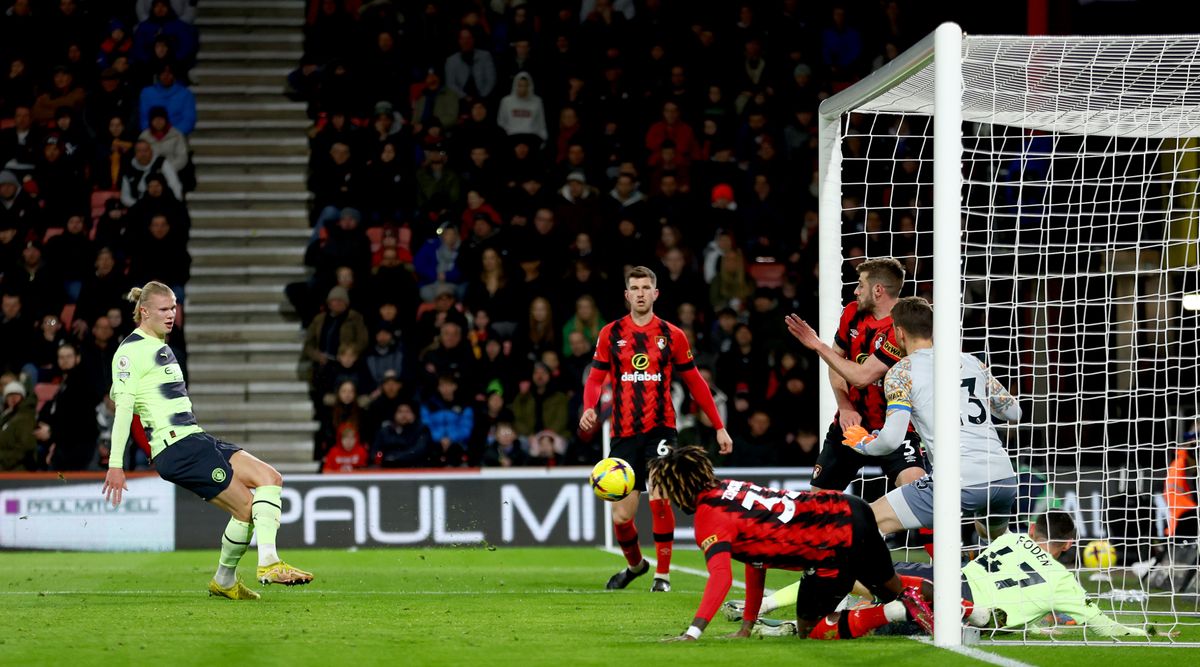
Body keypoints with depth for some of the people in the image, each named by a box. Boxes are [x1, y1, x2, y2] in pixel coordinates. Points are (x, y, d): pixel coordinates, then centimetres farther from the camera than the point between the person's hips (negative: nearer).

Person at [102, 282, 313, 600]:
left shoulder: (161, 347, 21)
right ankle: (224, 581, -3)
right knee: (246, 507, -13)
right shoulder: (131, 350, -9)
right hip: (176, 449, -10)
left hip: (196, 440, 10)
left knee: (270, 478, -5)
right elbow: (123, 406, -16)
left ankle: (268, 562, -7)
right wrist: (115, 465, -21)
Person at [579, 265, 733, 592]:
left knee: (659, 499, -20)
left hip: (659, 430, -1)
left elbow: (694, 382, 10)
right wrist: (589, 408, -16)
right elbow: (596, 378, 6)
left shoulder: (672, 335, 4)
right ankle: (635, 564, 30)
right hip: (624, 433, 1)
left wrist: (719, 427, 9)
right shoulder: (611, 334, 5)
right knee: (621, 517, 0)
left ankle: (663, 574, -5)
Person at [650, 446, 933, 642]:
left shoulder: (709, 519, -11)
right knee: (888, 586, 35)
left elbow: (721, 577, -27)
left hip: (836, 546, -9)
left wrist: (692, 633, -34)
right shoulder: (727, 488, 15)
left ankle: (904, 610, -2)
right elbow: (756, 561, 19)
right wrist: (746, 627, 19)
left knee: (809, 629, 7)